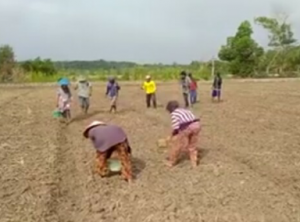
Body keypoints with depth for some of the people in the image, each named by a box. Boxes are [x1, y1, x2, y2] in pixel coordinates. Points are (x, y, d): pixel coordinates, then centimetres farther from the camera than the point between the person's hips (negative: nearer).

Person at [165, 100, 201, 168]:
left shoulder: (174, 113, 2)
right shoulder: (185, 110, 26)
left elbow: (175, 127, -9)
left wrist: (173, 134, 10)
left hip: (186, 128, -7)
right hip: (196, 125, 7)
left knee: (176, 145, 13)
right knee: (193, 145, 25)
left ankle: (171, 162, 28)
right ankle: (194, 162, 32)